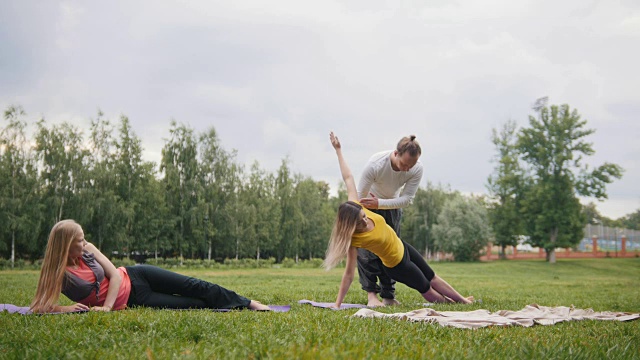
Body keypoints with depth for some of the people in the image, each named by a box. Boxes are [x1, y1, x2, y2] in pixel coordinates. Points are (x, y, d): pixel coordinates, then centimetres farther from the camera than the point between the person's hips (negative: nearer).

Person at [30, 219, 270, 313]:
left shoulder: (87, 250, -5)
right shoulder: (57, 272, -16)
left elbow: (114, 274, -6)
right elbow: (40, 306, -19)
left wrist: (107, 307, -19)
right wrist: (66, 309, -34)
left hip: (133, 278, 4)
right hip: (132, 301, -4)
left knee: (193, 287, -3)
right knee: (194, 304, -10)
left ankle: (248, 304, 8)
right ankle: (241, 308, 3)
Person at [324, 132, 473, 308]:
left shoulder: (355, 207, -23)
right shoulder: (353, 239, -36)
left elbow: (348, 178, -15)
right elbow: (349, 274, -34)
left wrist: (338, 150, -10)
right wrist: (337, 305, -35)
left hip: (402, 247, 7)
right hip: (396, 265, -7)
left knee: (432, 278, 26)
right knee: (427, 290, 15)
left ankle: (462, 300, 45)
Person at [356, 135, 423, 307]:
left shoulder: (417, 169, -29)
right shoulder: (375, 164, -38)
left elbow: (407, 199, -25)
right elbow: (360, 196, -28)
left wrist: (379, 203, -38)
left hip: (393, 205, 3)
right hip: (369, 204, -3)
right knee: (366, 247, -17)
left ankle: (388, 296, 8)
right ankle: (371, 294, -16)